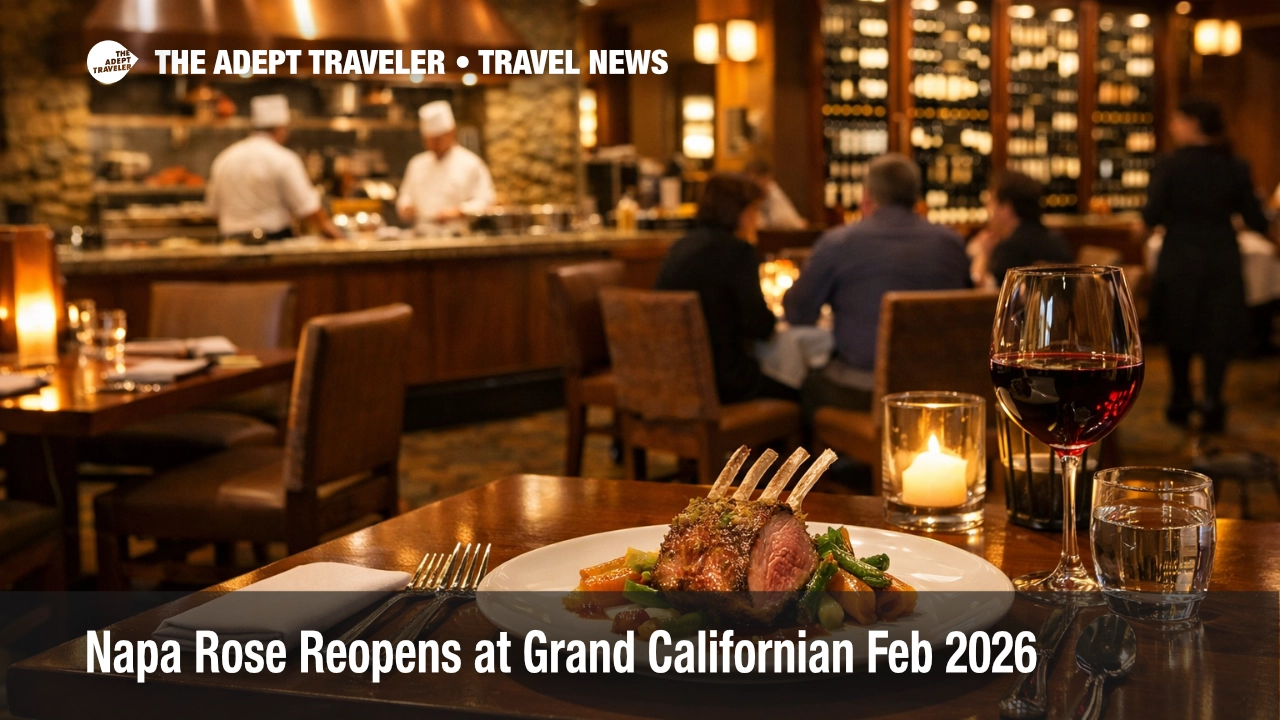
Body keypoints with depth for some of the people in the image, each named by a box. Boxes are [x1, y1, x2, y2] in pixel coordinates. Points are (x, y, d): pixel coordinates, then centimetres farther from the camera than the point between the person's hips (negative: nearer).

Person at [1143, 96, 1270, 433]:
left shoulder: (1168, 165, -10)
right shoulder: (1235, 167, -2)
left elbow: (1152, 216, -15)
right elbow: (1255, 220, -2)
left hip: (1179, 258, -1)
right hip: (1223, 259, 1)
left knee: (1179, 331, 15)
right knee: (1217, 333, 6)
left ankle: (1181, 402, 23)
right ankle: (1212, 403, -3)